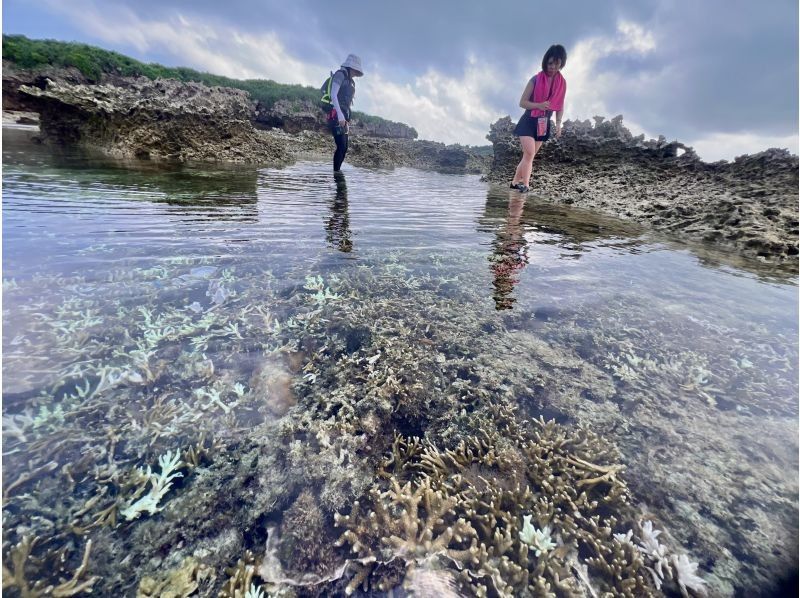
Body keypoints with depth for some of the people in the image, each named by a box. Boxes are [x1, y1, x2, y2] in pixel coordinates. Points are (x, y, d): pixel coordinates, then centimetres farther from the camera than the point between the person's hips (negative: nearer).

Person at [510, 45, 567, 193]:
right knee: (529, 154, -18)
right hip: (529, 121, -5)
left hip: (544, 123, 5)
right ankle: (525, 184, -18)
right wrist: (539, 105, -25)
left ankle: (516, 182, 12)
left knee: (529, 155, 5)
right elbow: (522, 102, -8)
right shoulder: (536, 79, -8)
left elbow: (560, 106, 10)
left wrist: (558, 124, -5)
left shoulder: (562, 83, 4)